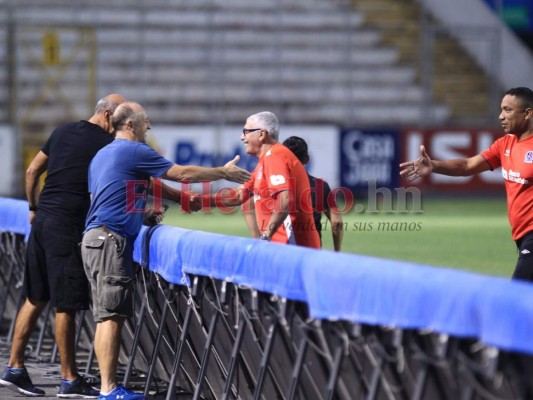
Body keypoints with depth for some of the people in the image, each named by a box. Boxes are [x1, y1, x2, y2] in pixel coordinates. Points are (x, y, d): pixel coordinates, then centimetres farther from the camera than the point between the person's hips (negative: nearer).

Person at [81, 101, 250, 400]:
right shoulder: (134, 151, -7)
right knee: (111, 315, -11)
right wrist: (224, 173, 6)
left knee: (108, 316, 8)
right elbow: (182, 174, -5)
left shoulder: (102, 155, 22)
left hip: (96, 238, 10)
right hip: (111, 239, -10)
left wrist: (142, 215, 29)